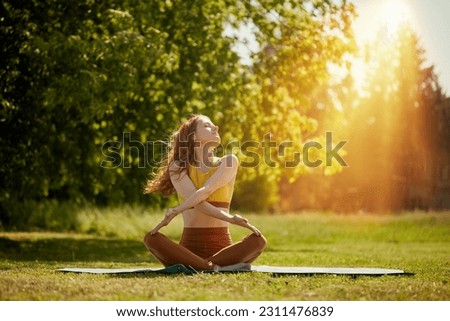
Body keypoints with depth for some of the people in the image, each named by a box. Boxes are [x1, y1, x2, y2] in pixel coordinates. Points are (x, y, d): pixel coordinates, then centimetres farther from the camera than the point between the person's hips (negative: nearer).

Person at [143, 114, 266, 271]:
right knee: (151, 239, -28)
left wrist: (174, 211, -21)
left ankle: (193, 267, -25)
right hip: (189, 246, 0)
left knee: (258, 240, -27)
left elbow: (206, 191, -10)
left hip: (221, 247, 0)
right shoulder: (178, 167, 5)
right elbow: (197, 203, -12)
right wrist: (229, 218, -25)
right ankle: (215, 268, -32)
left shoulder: (228, 162, 7)